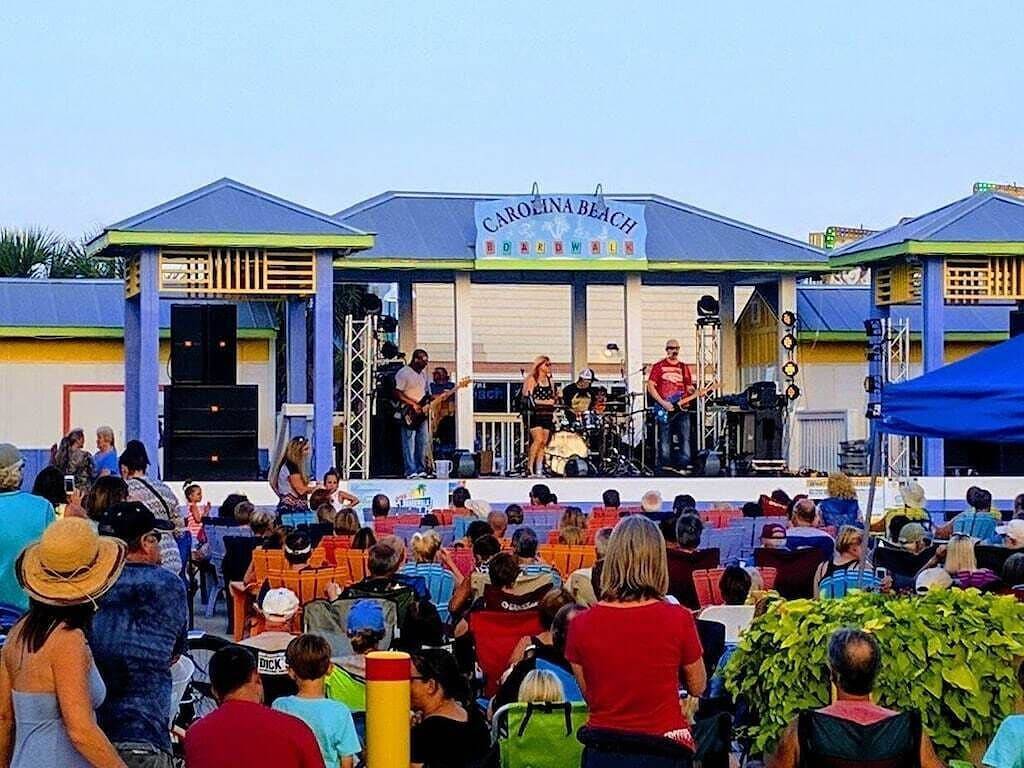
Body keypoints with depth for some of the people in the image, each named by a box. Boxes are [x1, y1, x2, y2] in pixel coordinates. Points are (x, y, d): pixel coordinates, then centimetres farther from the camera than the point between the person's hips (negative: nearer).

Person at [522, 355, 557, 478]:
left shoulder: (550, 381, 17)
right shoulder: (532, 380, -2)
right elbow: (528, 399, -10)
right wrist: (545, 401, -10)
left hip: (547, 415, 6)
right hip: (534, 414, -6)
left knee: (543, 443, 1)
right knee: (538, 439, -19)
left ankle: (539, 470, 2)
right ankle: (529, 467, -14)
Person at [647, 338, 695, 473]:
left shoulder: (684, 368, 16)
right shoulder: (659, 366, 2)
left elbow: (689, 388, 18)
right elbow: (650, 386, -3)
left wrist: (691, 391, -7)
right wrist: (663, 403, -12)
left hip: (682, 408, 3)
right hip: (665, 410, -3)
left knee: (685, 438, -3)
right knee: (665, 440, -2)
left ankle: (685, 464, 0)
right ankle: (666, 465, 1)